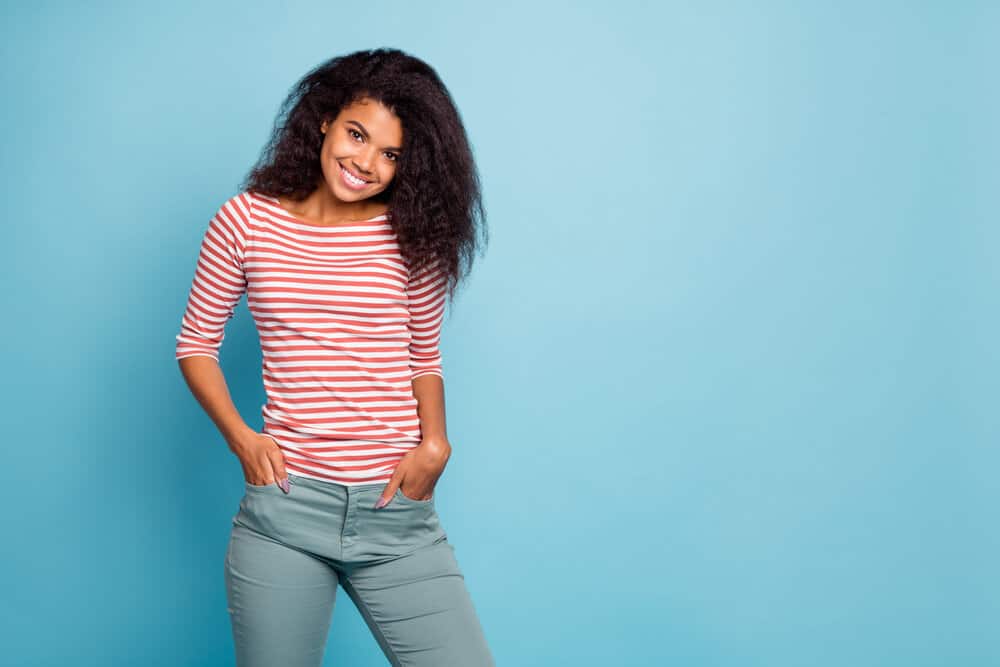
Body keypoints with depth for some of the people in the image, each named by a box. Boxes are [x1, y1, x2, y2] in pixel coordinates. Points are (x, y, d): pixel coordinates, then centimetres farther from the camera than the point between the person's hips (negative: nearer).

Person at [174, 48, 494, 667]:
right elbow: (196, 343, 9)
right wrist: (240, 436, -5)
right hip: (284, 506, 0)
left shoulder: (413, 236, 2)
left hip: (398, 513, 1)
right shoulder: (246, 221, 1)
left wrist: (434, 442, -4)